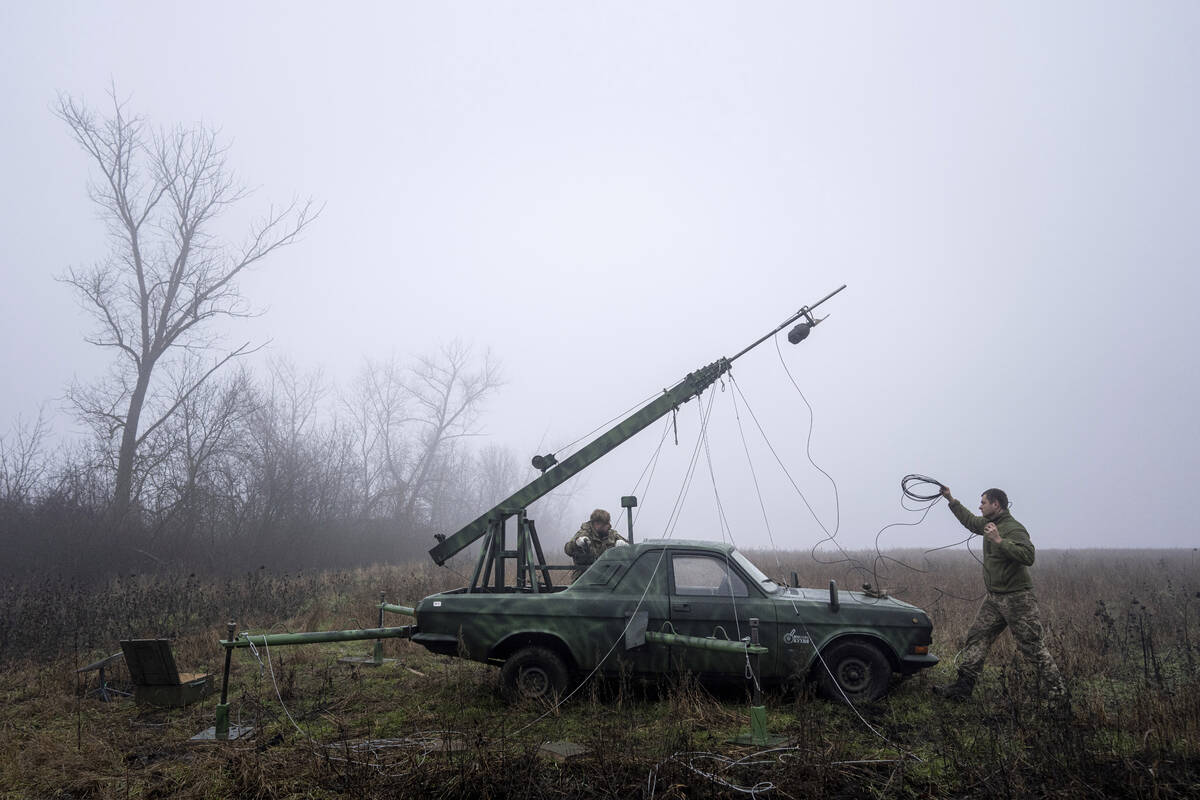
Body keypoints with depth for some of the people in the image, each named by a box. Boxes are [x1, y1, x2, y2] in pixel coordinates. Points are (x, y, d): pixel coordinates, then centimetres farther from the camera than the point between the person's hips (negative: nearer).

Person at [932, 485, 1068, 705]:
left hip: (1017, 598, -9)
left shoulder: (1014, 529, -17)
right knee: (976, 638, 4)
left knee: (1033, 646, -4)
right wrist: (951, 500, 33)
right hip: (994, 598, 9)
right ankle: (962, 688, 6)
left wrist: (999, 540, -32)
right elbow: (969, 520, 33)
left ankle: (1057, 693, 8)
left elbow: (1028, 556, -30)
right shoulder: (988, 524, 12)